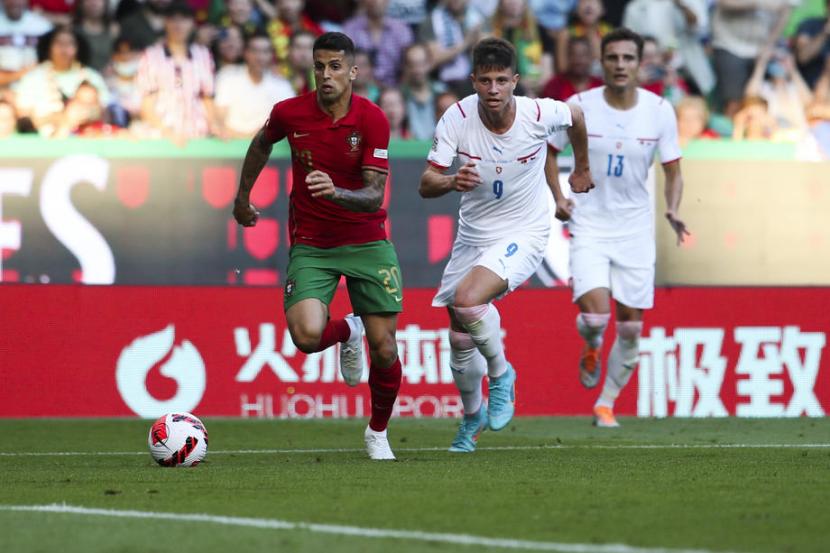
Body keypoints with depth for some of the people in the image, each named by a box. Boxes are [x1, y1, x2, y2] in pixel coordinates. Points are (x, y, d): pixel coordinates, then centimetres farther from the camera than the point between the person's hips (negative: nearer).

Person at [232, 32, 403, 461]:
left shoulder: (372, 120, -13)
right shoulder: (289, 113, -8)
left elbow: (373, 196, -17)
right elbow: (261, 144, 17)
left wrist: (336, 192, -36)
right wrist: (243, 196, 25)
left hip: (366, 241, -1)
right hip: (310, 244, 1)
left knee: (384, 350, -4)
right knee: (307, 336, -24)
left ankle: (378, 432, 25)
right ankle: (348, 331, 15)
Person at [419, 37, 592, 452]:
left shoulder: (540, 114, -19)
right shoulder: (457, 118, -17)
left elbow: (576, 117, 6)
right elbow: (426, 185, -20)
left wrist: (582, 168, 22)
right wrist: (453, 181, -43)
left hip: (523, 234, -3)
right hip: (473, 235, 3)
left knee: (467, 301, -29)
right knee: (459, 341, 10)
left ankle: (500, 373, -1)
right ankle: (472, 415, 39)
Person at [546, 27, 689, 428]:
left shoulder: (660, 111, -5)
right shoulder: (579, 106, -8)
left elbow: (673, 172, 1)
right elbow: (549, 150, 8)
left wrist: (673, 211, -18)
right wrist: (558, 198, -6)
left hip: (636, 228, 2)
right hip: (589, 224, -2)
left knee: (631, 327, 3)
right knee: (594, 314, -19)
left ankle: (606, 404, 22)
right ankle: (591, 348, 18)